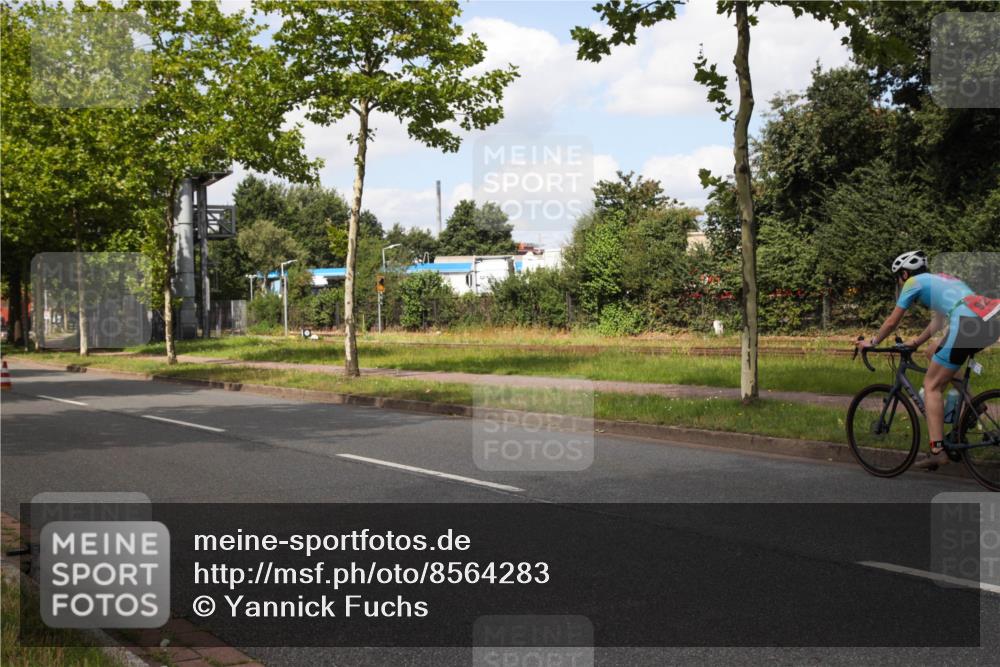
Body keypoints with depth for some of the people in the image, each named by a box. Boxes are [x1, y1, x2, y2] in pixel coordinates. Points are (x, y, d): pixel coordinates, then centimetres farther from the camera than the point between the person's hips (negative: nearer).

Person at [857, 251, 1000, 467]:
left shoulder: (913, 282, 11)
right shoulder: (939, 279, 32)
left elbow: (892, 322, 16)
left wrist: (872, 342, 30)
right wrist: (916, 342, 47)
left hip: (968, 325, -8)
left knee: (931, 385, 1)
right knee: (934, 352, 29)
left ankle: (937, 451, -6)